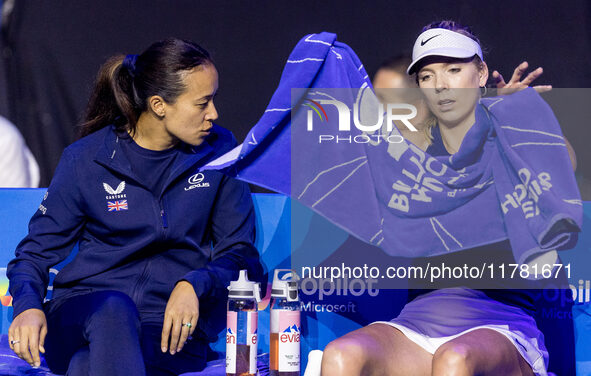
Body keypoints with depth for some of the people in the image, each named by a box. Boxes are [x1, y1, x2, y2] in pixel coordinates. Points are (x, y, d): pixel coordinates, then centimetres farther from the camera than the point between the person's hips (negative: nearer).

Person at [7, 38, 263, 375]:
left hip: (173, 326, 0)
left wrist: (194, 285, -14)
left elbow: (241, 253, 9)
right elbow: (37, 251, 8)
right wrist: (29, 306, -16)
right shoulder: (87, 159, 2)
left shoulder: (219, 151, 6)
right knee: (113, 308, -40)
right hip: (82, 313, 0)